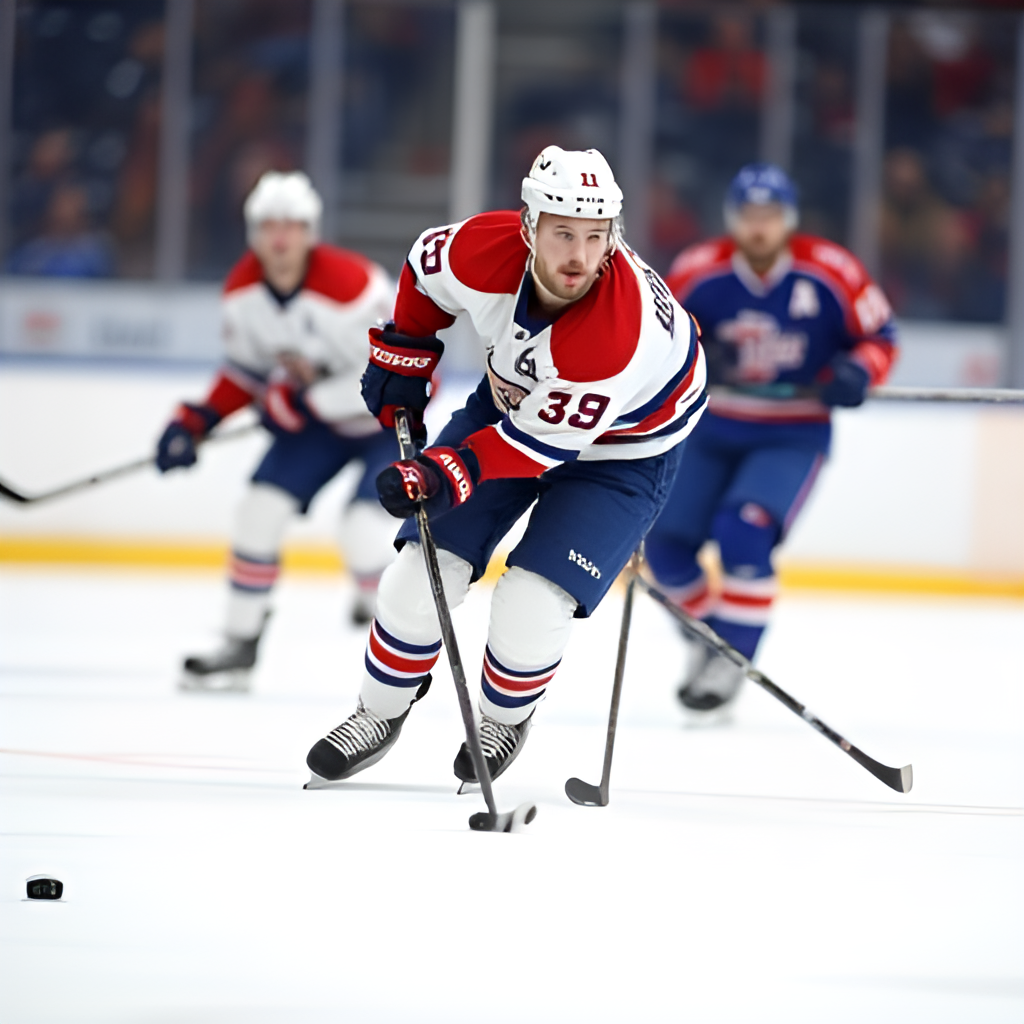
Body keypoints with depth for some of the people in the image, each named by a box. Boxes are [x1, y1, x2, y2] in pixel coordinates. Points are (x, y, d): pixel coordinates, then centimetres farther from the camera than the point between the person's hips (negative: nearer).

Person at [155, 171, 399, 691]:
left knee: (364, 530, -22)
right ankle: (239, 647, 8)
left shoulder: (349, 283, -32)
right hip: (316, 413, 7)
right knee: (261, 509, -4)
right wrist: (195, 420, -5)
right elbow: (246, 367, 7)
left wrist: (305, 400, -26)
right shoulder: (243, 291, -10)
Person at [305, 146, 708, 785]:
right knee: (426, 565, -2)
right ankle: (381, 714, 20)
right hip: (515, 394, 5)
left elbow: (547, 437, -33)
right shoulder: (483, 251, -28)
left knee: (531, 607, -14)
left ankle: (506, 718, 17)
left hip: (620, 447, -5)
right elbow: (428, 269, -2)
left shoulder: (621, 328, -41)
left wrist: (447, 473, -39)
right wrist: (402, 356, 1)